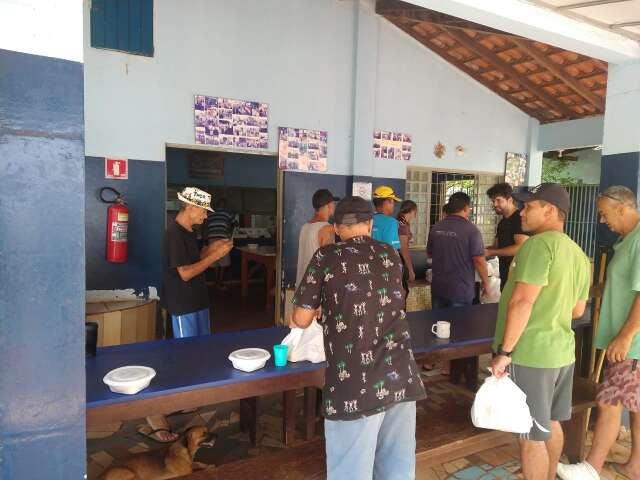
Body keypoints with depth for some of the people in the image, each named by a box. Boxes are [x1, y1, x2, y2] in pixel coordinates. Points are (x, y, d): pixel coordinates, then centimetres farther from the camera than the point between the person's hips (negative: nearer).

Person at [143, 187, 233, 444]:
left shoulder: (189, 232, 9)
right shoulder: (174, 234, -20)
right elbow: (185, 273, -23)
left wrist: (210, 249, 2)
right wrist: (215, 255, -19)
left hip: (197, 301, 9)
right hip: (183, 306, -9)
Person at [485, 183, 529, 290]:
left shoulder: (521, 218, -12)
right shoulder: (502, 222, 15)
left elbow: (521, 247, -22)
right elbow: (496, 246, 18)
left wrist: (490, 252, -20)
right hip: (505, 276, 9)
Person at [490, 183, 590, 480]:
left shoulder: (540, 244, -17)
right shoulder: (578, 253, 10)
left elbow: (522, 301, -23)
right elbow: (577, 310, 17)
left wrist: (504, 351, -18)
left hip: (530, 355, -9)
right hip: (561, 352, 9)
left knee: (532, 436, 4)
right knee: (551, 424, 24)